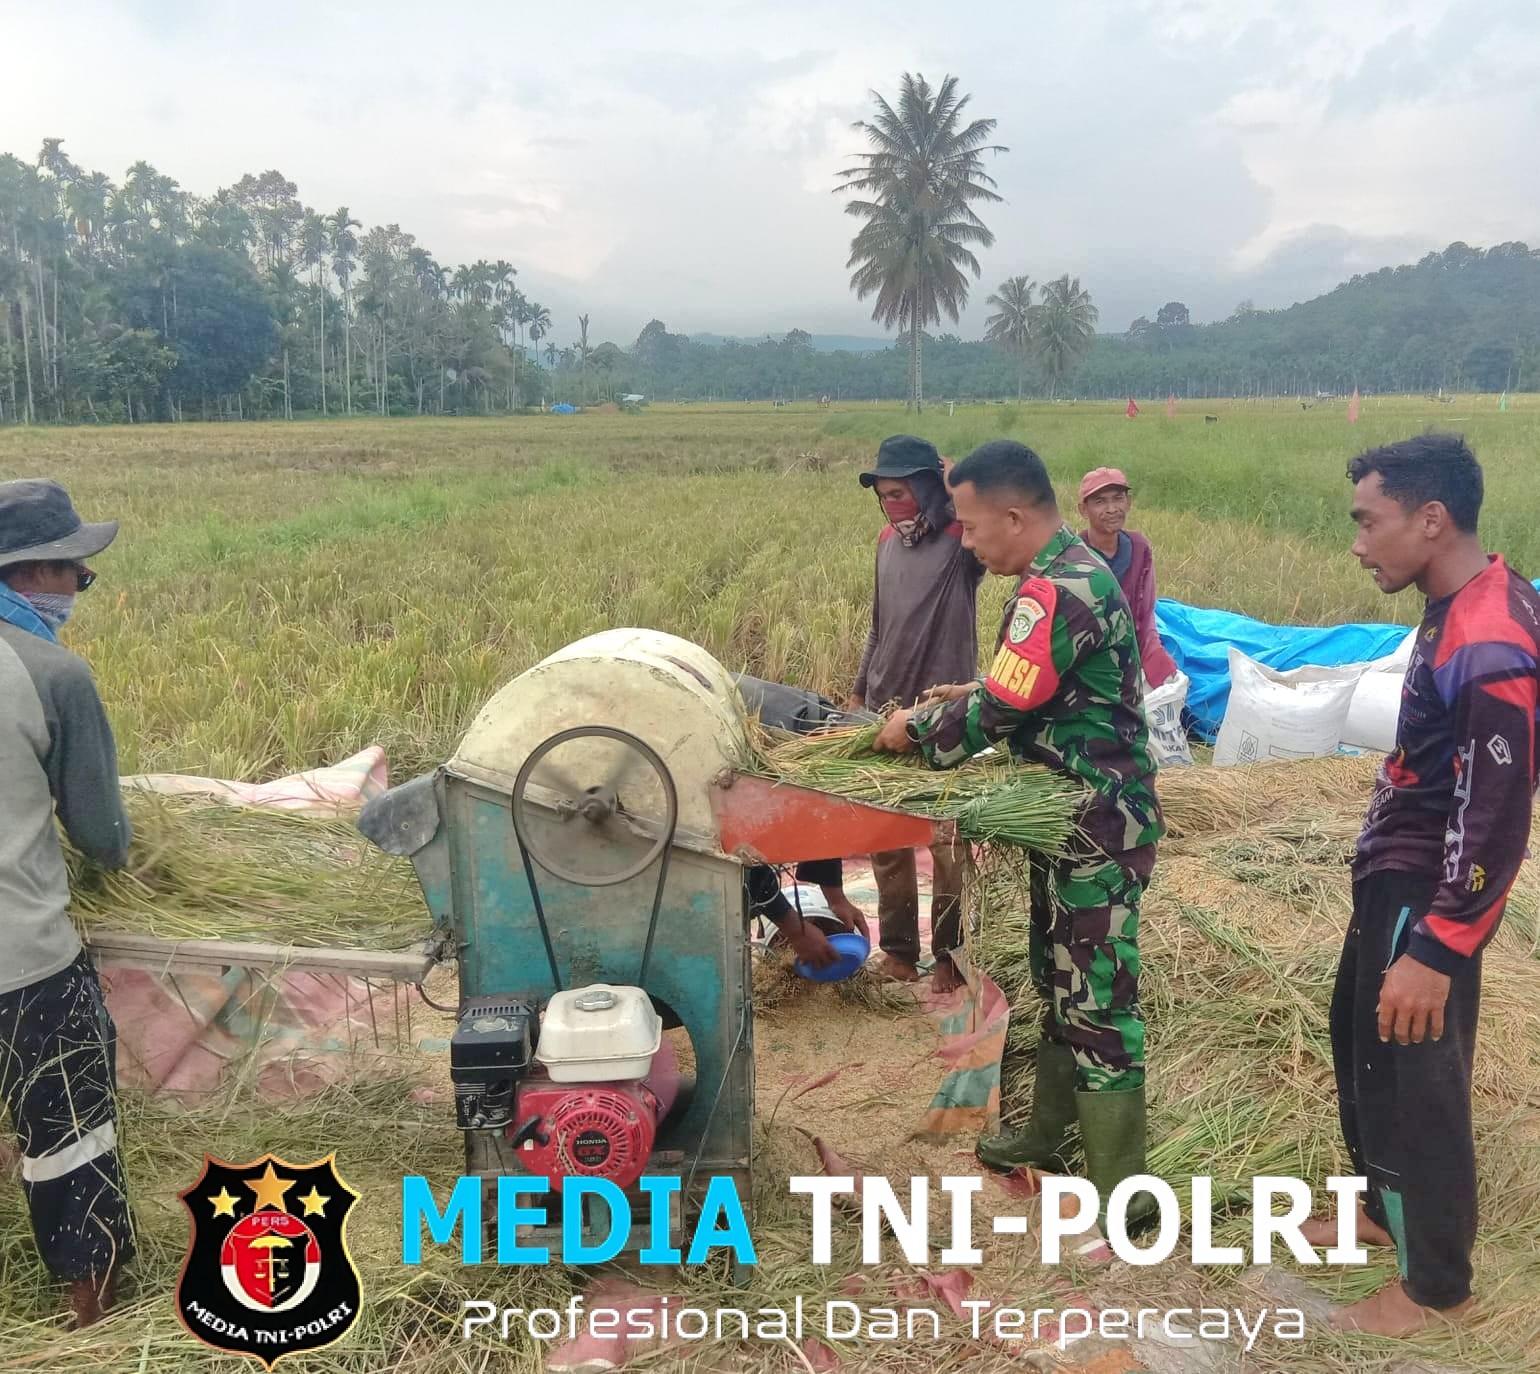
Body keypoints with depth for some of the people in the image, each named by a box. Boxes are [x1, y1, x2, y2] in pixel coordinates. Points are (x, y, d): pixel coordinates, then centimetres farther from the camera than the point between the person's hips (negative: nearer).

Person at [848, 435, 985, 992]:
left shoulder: (961, 540, -10)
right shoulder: (888, 541, 8)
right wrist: (858, 692, 18)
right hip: (886, 709, 6)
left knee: (948, 844, 4)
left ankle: (949, 955, 19)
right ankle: (897, 947, 26)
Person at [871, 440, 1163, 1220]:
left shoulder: (1054, 591, -23)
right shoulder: (1073, 571, 10)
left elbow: (996, 715, -22)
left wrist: (916, 730, -6)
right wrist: (971, 696, 9)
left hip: (1098, 826, -10)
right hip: (1081, 816, 10)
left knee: (1097, 1000, -2)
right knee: (1060, 981, 20)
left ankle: (1120, 1191, 11)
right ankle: (1050, 1134, 35)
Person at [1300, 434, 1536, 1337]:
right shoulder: (1466, 608, 4)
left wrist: (1434, 952, -23)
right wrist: (1395, 899, 21)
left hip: (1427, 894, -10)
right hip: (1397, 874, 10)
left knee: (1409, 1073, 5)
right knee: (1360, 1039, 22)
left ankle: (1437, 1285, 25)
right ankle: (1387, 1209, 43)